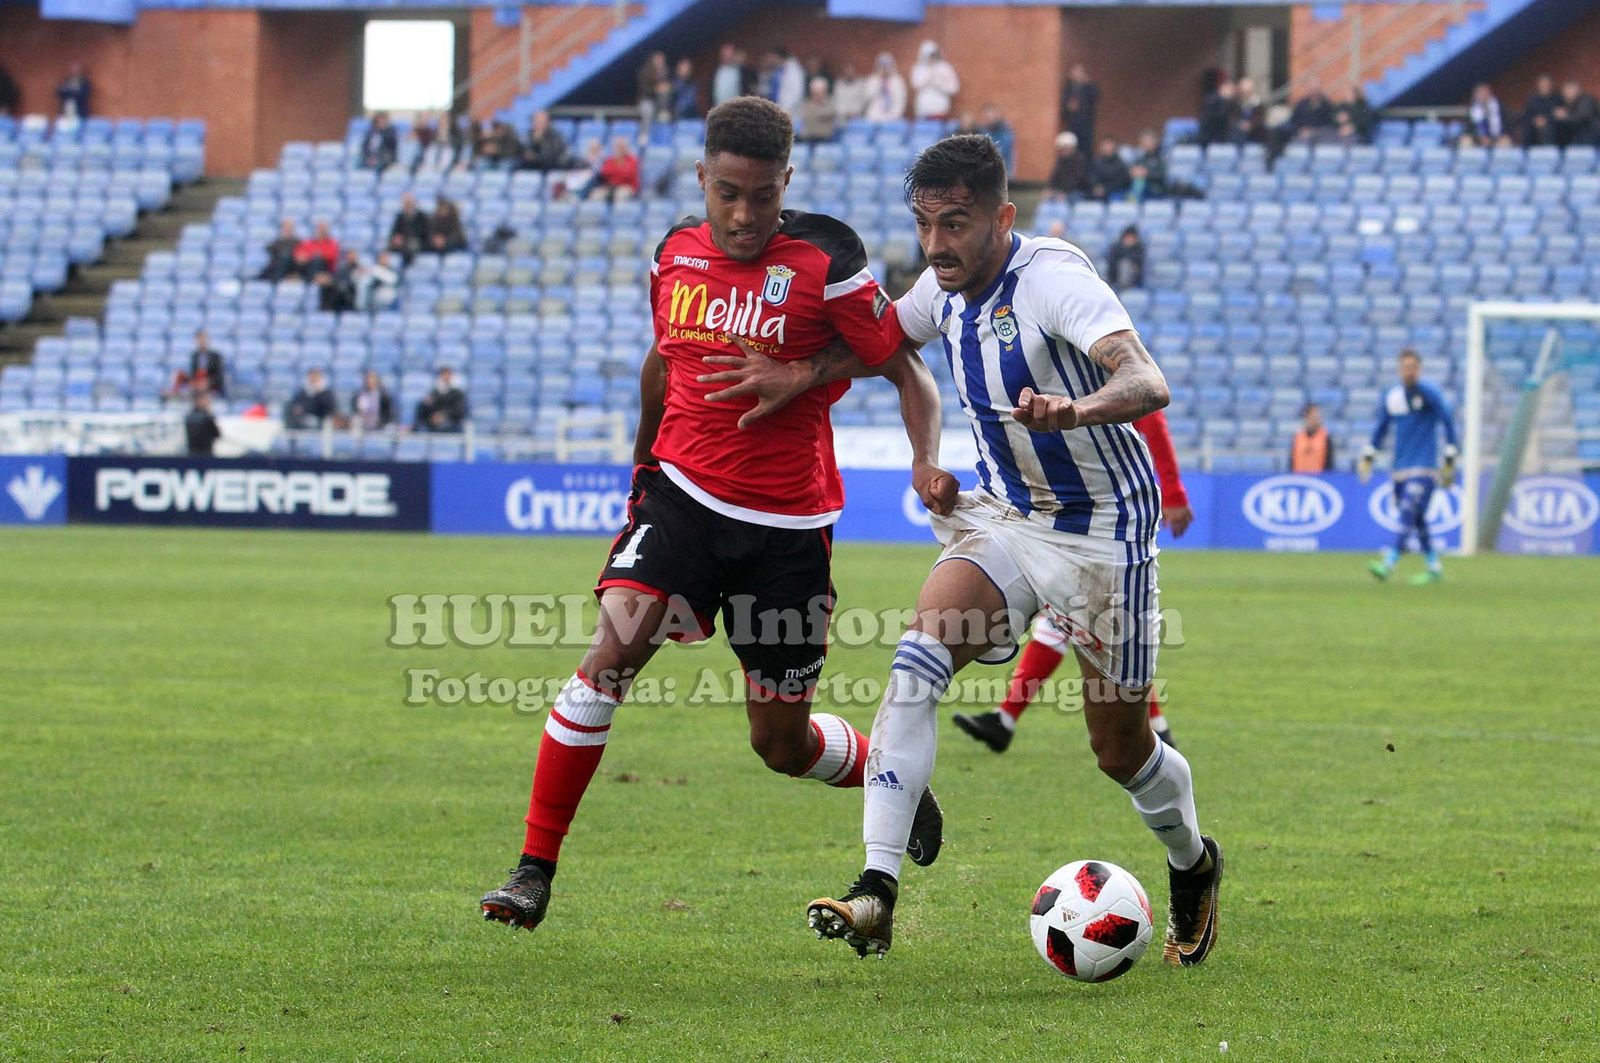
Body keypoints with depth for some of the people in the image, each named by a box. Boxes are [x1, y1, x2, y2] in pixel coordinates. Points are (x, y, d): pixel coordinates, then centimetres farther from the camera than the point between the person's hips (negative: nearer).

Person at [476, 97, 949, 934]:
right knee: (612, 652, -20)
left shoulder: (824, 266, -11)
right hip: (681, 493, 3)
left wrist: (927, 462, -22)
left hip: (786, 523, -3)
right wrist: (643, 464, 32)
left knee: (784, 745, 5)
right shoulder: (677, 255, 3)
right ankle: (534, 871, -15)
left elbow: (905, 371, -5)